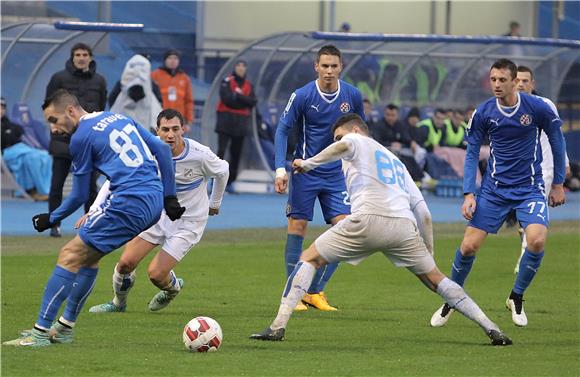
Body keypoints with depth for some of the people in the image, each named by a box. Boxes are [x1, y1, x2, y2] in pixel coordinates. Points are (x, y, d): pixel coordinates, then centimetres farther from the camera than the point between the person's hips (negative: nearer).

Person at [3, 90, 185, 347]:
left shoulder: (82, 137, -3)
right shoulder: (121, 118, 20)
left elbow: (79, 197, 1)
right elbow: (162, 149, 17)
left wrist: (51, 219, 16)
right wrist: (169, 196, 19)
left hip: (129, 203, -9)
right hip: (154, 204, 9)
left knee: (70, 255, -5)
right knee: (89, 254, 22)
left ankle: (40, 332, -8)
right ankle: (65, 328, 27)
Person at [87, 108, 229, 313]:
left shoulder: (200, 154, -22)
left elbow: (222, 171, 1)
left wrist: (215, 204, 17)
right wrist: (94, 210, -25)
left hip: (188, 222, -3)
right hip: (158, 213, 3)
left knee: (156, 273, -15)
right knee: (126, 262, -7)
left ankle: (173, 287, 24)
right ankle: (118, 302, 25)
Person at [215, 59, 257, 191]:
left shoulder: (249, 85, 11)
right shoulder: (227, 82, -2)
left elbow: (253, 102, -3)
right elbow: (227, 99, -16)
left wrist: (238, 96, -14)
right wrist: (243, 100, -7)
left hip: (241, 124, 5)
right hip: (226, 121, -5)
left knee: (236, 153, 7)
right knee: (221, 150, -14)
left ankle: (230, 181, 13)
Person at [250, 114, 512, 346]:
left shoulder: (357, 141, 18)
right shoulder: (396, 161, 35)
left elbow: (344, 146, -11)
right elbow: (423, 211, 28)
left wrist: (309, 163, -1)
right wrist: (429, 253, 30)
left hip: (368, 220, -5)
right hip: (403, 226, 5)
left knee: (309, 259, 8)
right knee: (435, 279, 18)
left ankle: (278, 327, -5)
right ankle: (491, 329, 8)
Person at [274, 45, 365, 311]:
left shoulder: (352, 96, -2)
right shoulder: (302, 96, -11)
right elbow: (282, 130, -7)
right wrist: (280, 169, -16)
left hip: (336, 174, 3)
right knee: (297, 227, -5)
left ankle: (315, 292, 2)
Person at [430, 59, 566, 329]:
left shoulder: (537, 108, -10)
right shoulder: (483, 113, -6)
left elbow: (557, 142, 4)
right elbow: (472, 154, 2)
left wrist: (558, 183, 6)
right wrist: (469, 193, -6)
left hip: (530, 188, -1)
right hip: (494, 189, 1)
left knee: (537, 240, -24)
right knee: (469, 246, -6)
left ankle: (516, 298, 1)